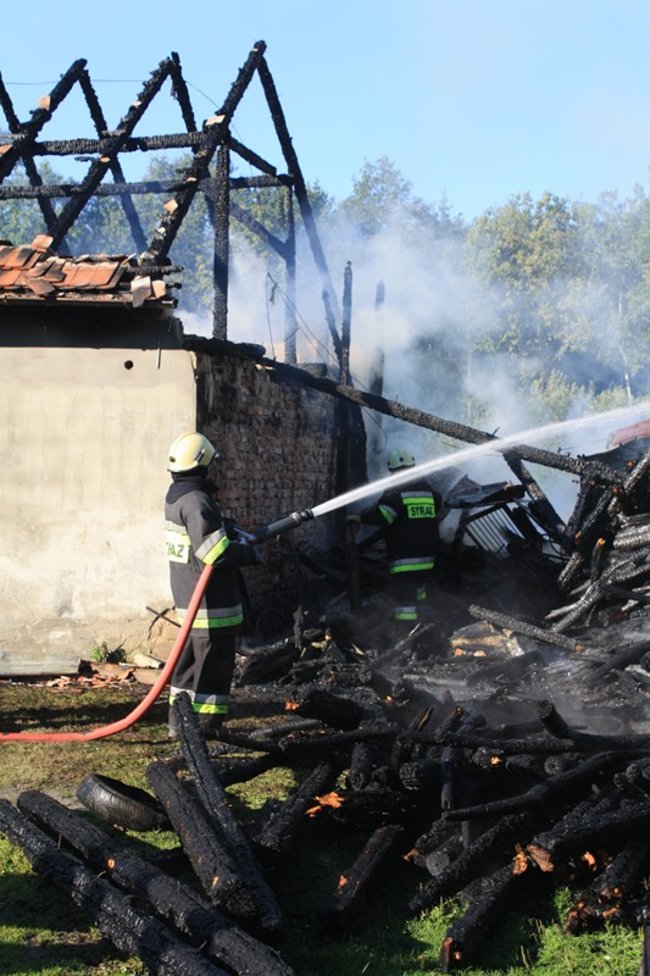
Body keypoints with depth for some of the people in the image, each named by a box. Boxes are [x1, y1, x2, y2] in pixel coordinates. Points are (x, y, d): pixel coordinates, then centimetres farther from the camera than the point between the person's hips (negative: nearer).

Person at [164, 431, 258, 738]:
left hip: (187, 598, 10)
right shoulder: (196, 501, -21)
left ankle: (179, 721, 27)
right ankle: (205, 726, 2)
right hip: (210, 603, -10)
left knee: (189, 659, 19)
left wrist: (232, 531, 9)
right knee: (213, 665, -2)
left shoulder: (176, 495, 10)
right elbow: (215, 551, -26)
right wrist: (248, 553, -11)